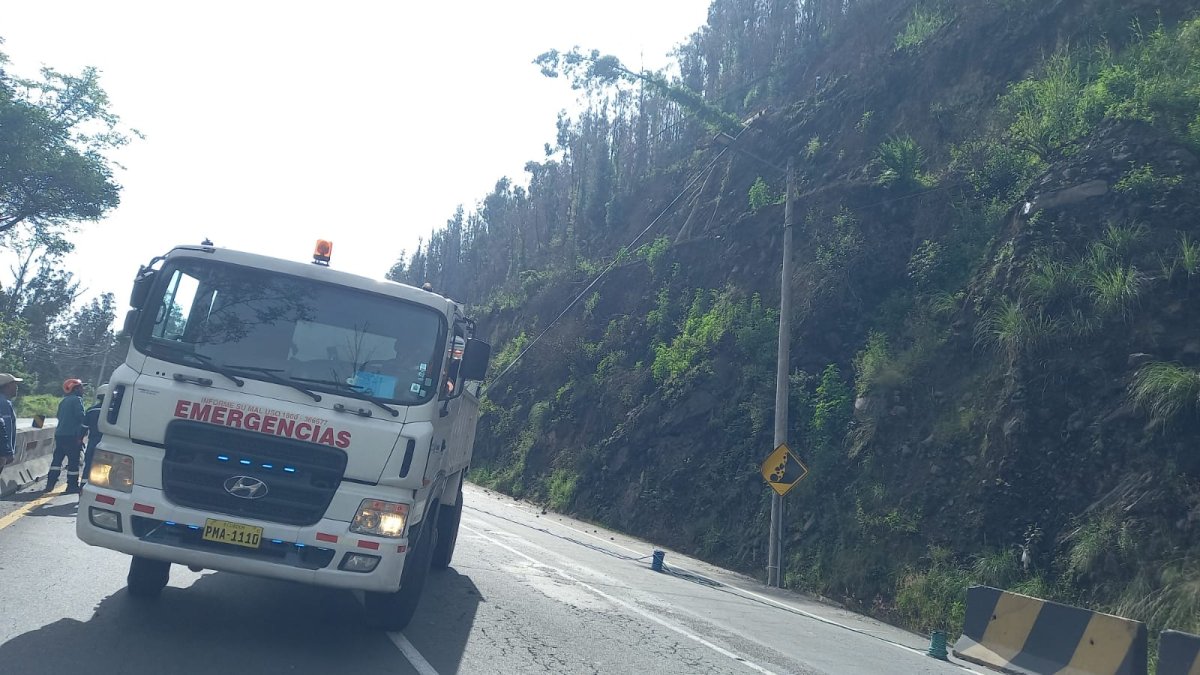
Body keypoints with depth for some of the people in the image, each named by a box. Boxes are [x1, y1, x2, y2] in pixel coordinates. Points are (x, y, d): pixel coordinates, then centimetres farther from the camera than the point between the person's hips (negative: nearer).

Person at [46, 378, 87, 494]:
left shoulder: (64, 401, 17)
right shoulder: (77, 400, -9)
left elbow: (59, 416, 22)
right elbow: (81, 417, -18)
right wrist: (80, 436, -14)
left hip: (59, 434, 8)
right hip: (71, 436, -8)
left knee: (57, 459, 14)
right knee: (73, 461, -3)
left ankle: (50, 484, 14)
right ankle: (72, 486, -1)